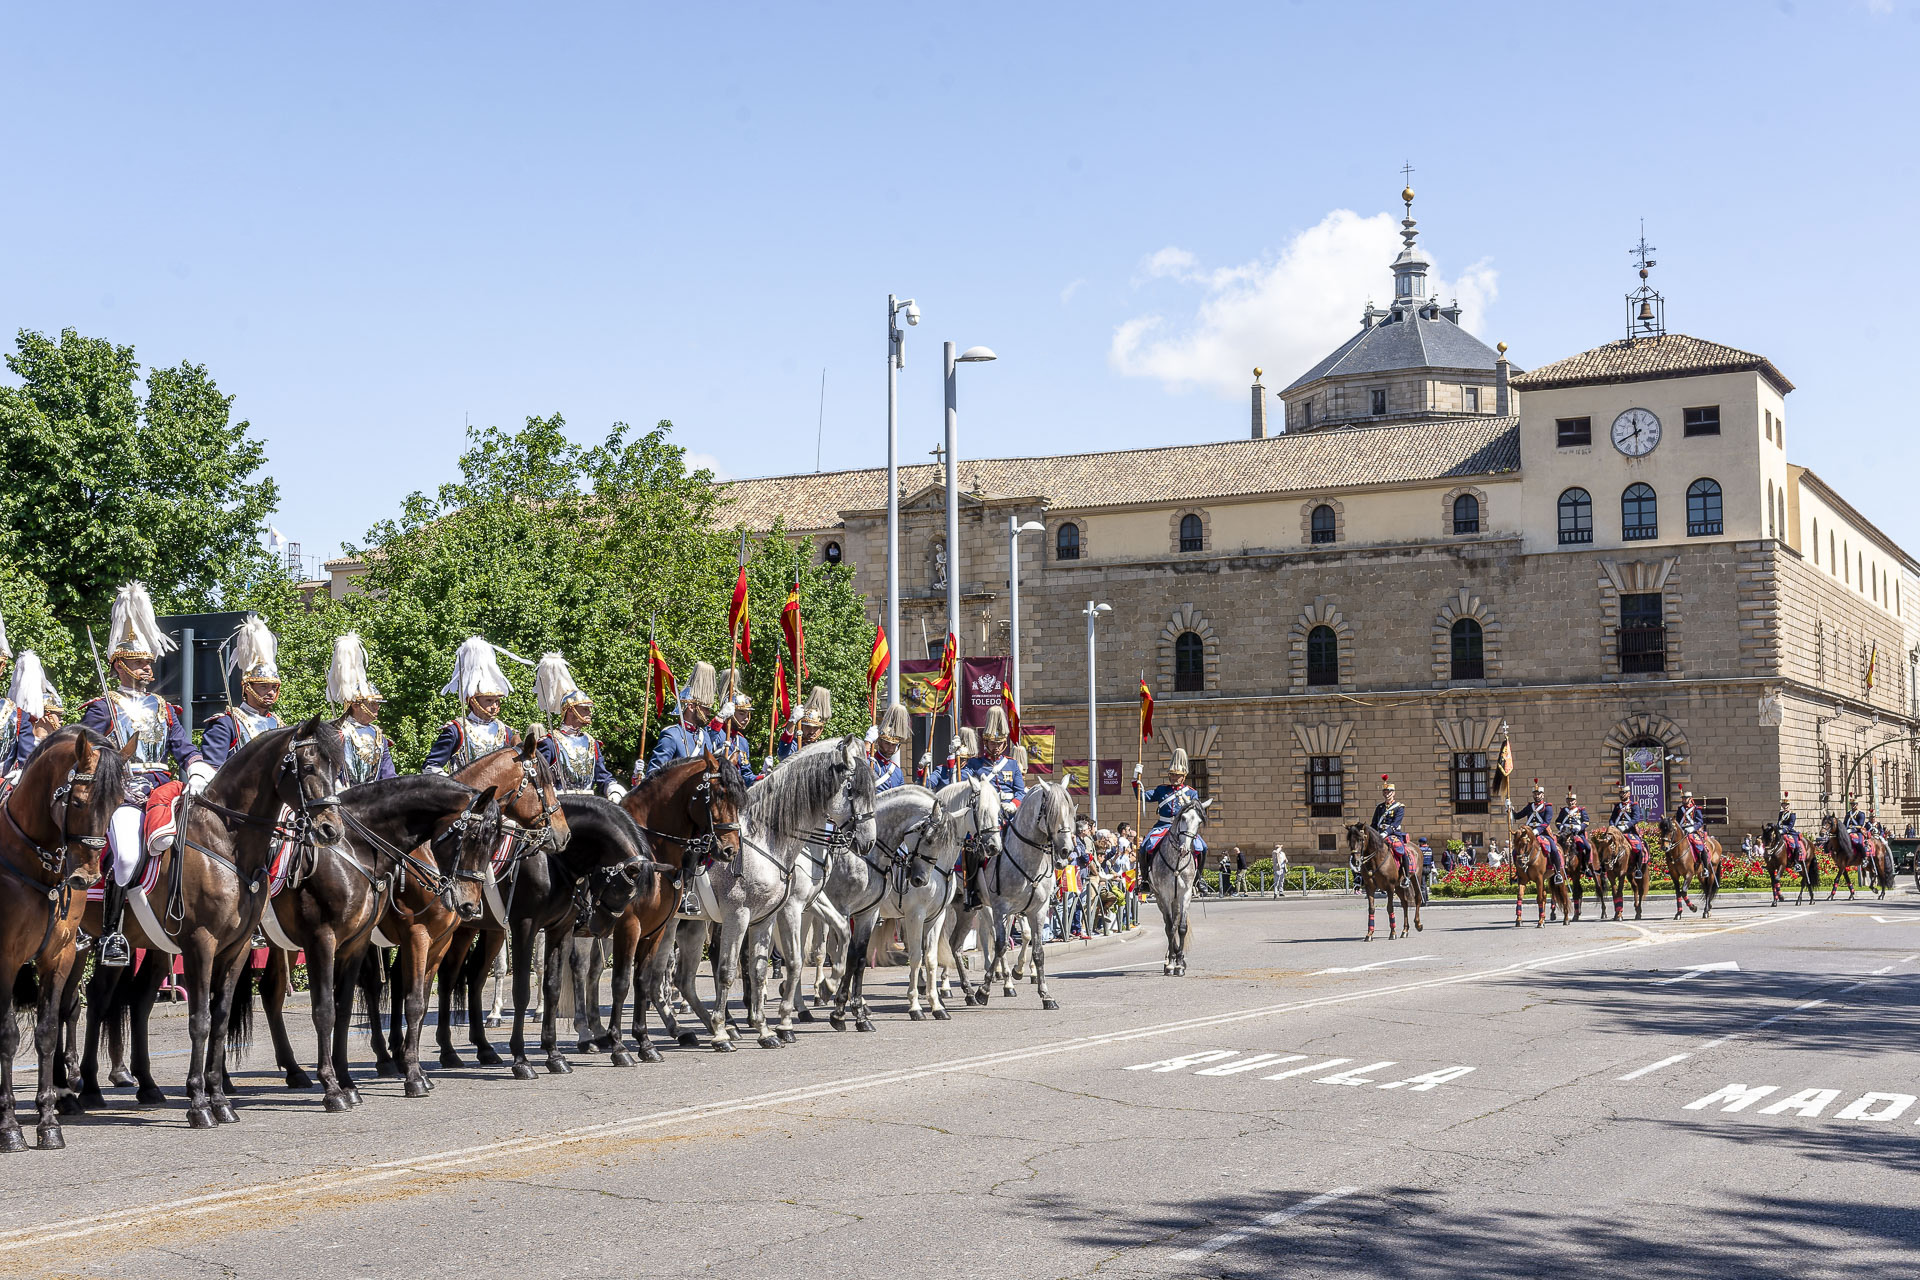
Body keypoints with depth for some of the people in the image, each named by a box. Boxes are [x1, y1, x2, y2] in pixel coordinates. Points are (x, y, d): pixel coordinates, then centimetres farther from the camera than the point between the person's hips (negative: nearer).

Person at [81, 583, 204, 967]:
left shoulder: (164, 708, 21)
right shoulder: (103, 708, 8)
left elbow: (184, 749, 15)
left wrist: (198, 772, -6)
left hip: (164, 787, 5)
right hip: (123, 793, -4)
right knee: (128, 855, -27)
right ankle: (110, 933, -13)